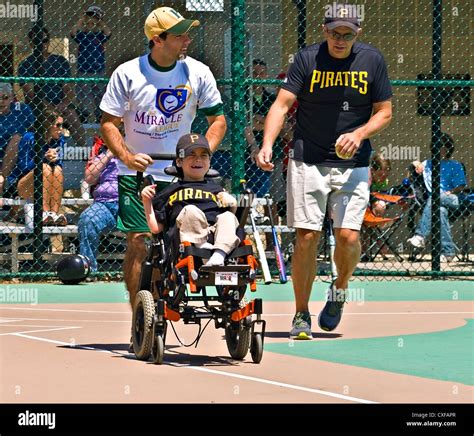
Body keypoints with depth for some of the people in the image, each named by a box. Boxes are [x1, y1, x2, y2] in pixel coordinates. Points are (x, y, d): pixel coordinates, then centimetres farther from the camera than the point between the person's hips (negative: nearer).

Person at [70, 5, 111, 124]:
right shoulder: (81, 36, 1)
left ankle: (100, 120, 14)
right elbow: (73, 33, -17)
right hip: (83, 74, -1)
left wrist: (99, 21, -12)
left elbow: (108, 33, -17)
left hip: (99, 74, 1)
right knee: (84, 103, 3)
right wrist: (82, 19, -15)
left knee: (99, 100, 6)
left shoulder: (100, 36, 2)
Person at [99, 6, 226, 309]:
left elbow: (218, 119, 7)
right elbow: (108, 123, 1)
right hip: (136, 172, -1)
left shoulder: (198, 73, -1)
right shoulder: (127, 74, -4)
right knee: (138, 243, -9)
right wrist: (127, 157, -15)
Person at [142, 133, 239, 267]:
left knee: (228, 217, -29)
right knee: (191, 210, -30)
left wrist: (232, 204, 4)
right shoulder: (170, 192, 27)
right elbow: (156, 228, 21)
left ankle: (219, 254, -50)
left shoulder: (216, 189, 33)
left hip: (217, 234, 2)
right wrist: (147, 202, 12)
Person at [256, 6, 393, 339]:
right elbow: (282, 105, -10)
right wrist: (267, 146, -25)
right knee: (307, 237, -5)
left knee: (348, 236, -10)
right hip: (308, 160, -1)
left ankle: (339, 291, 20)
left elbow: (384, 112, 6)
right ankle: (302, 315, 8)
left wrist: (359, 134, -13)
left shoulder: (372, 61, 1)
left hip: (353, 164, 1)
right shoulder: (308, 59, -4)